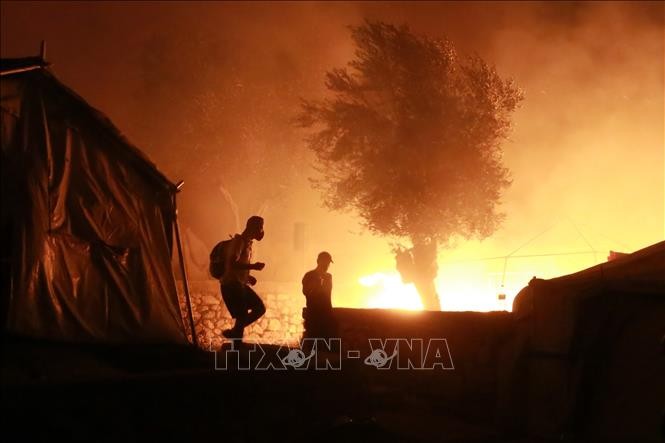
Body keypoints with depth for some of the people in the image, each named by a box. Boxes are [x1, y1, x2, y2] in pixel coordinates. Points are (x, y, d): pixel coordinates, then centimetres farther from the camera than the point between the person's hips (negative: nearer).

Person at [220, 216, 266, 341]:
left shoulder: (247, 243, 14)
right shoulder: (239, 241, -15)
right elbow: (232, 264, -27)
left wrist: (248, 276, 7)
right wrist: (253, 266, -23)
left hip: (240, 284, 10)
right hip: (231, 285, -10)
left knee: (260, 308, 12)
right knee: (242, 317, -7)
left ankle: (234, 333, 18)